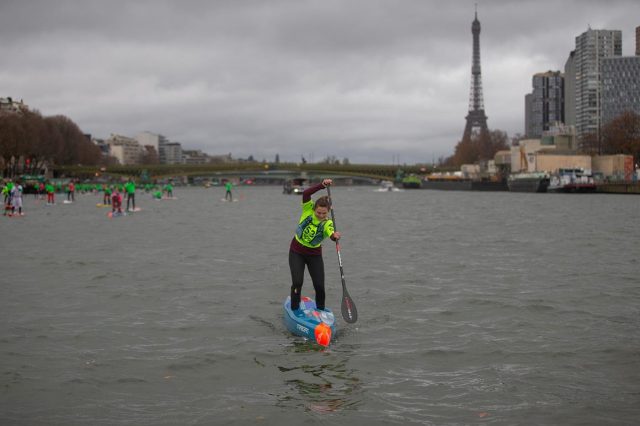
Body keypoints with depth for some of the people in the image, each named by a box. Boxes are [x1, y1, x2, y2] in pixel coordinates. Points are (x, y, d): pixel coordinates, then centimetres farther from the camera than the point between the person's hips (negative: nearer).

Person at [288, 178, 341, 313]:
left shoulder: (327, 224, -20)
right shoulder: (308, 210, -17)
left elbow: (332, 234, -41)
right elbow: (306, 194, -35)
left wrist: (335, 236, -63)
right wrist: (322, 185, -43)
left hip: (314, 255, 1)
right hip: (296, 252, 0)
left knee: (319, 286, -2)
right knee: (297, 282, -14)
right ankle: (294, 310, 5)